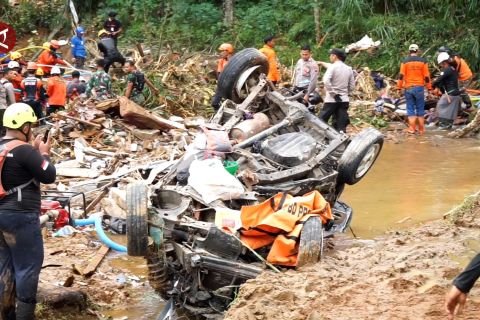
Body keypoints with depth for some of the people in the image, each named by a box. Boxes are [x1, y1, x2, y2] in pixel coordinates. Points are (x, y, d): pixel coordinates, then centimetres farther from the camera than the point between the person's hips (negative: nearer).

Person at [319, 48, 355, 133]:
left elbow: (326, 81, -24)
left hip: (332, 99, -5)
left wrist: (333, 93, -17)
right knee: (341, 125, 6)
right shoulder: (349, 69, 9)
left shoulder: (332, 67, -9)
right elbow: (352, 86, 10)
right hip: (344, 99, 6)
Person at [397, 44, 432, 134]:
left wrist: (399, 87, 0)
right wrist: (429, 87, 8)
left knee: (410, 109, 6)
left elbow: (401, 76, -6)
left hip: (408, 88, 0)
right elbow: (427, 76, -1)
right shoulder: (423, 61, 0)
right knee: (420, 109, 7)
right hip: (419, 87, 0)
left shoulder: (405, 61, -2)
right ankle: (421, 129, 10)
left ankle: (412, 128, 2)